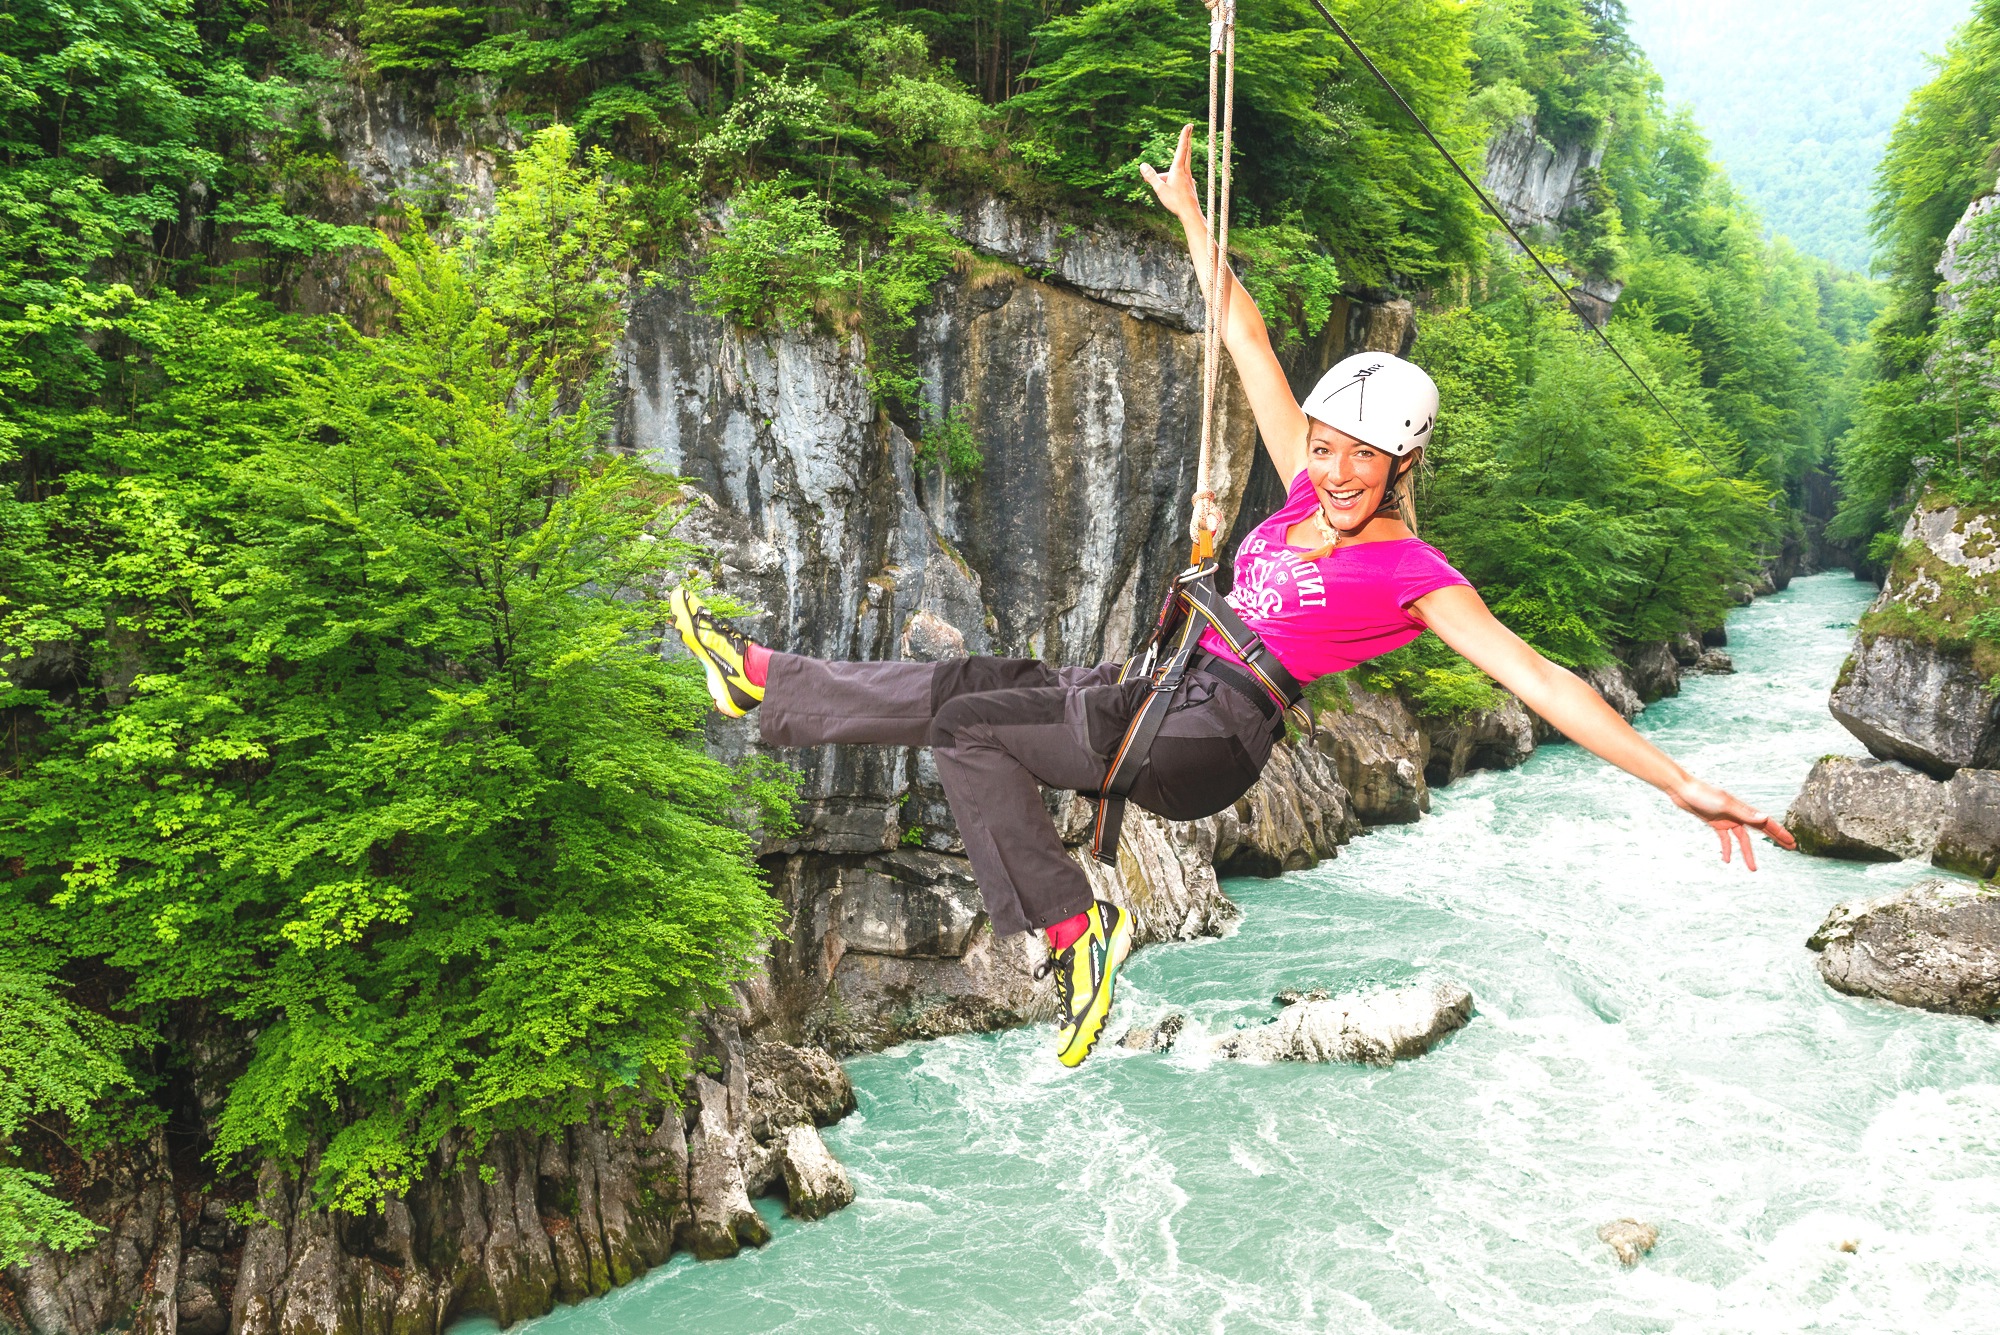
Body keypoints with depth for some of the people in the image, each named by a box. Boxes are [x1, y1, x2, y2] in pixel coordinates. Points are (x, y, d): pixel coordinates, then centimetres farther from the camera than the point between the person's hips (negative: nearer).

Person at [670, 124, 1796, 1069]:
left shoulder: (1416, 576, -11)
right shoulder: (1309, 491, 7)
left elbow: (1539, 678, -18)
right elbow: (1247, 337, 12)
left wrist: (1682, 783, -26)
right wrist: (1192, 216, 17)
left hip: (1214, 737, -7)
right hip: (1166, 692, 7)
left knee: (968, 727, -18)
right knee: (963, 683, -1)